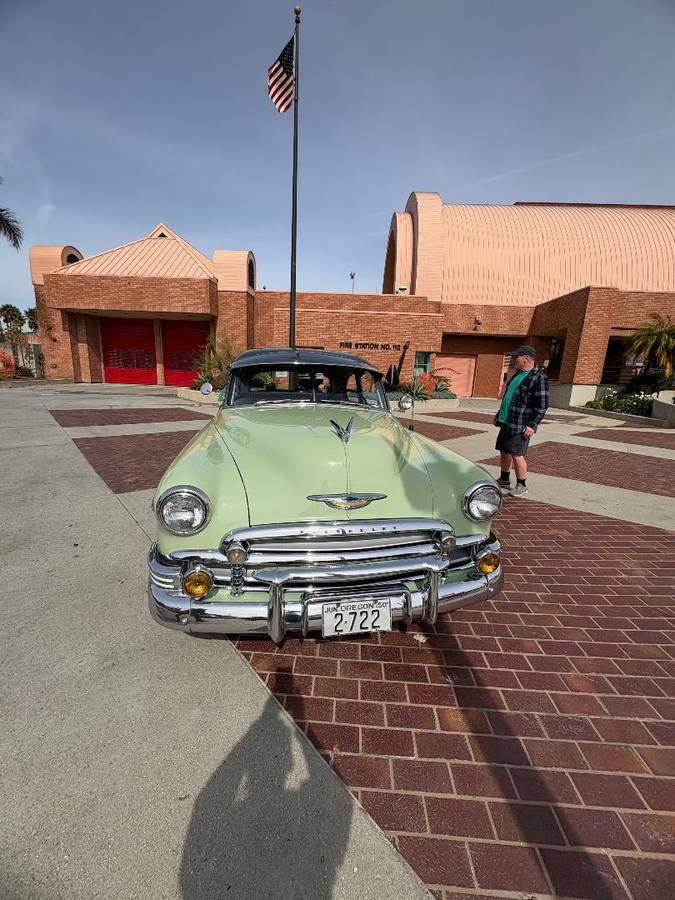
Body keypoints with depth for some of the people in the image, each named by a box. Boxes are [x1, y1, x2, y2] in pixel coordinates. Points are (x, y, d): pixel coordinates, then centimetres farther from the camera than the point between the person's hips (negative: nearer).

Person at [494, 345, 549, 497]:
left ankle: (521, 485, 11)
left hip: (520, 426, -8)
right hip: (506, 421, 9)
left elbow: (542, 405, -15)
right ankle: (504, 481, 28)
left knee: (516, 455, -5)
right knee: (504, 452, 14)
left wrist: (532, 425, -20)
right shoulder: (518, 374, 15)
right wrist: (499, 414, 23)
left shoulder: (539, 378, -12)